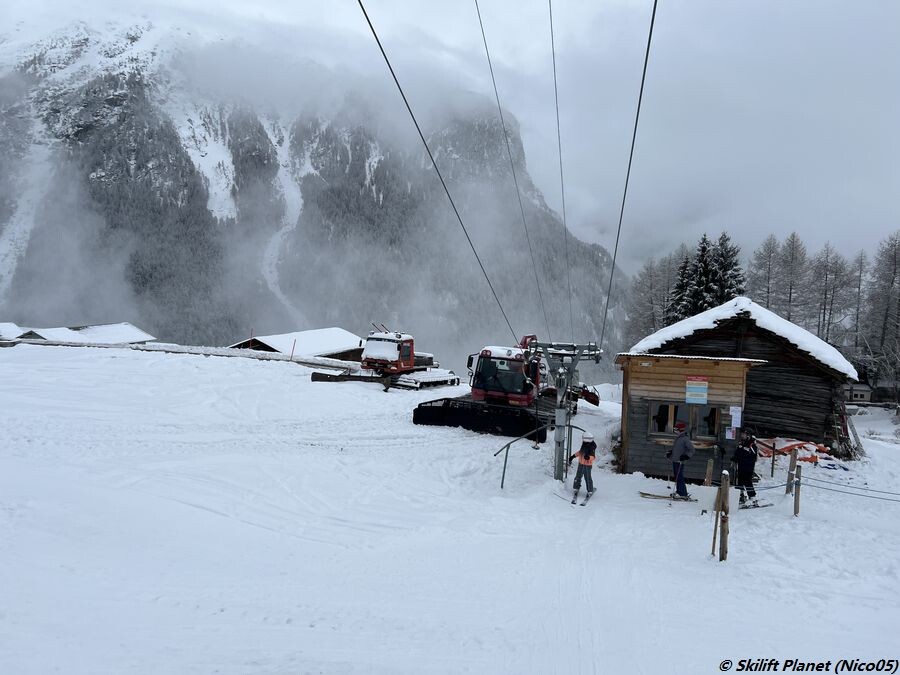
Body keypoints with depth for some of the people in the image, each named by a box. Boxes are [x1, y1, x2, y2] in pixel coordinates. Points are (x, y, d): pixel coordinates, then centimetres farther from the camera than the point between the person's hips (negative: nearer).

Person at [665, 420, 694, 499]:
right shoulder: (677, 438, 16)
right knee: (677, 477, 14)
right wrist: (669, 453, 17)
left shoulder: (685, 439, -12)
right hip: (674, 461, 9)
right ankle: (679, 492, 22)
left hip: (680, 462, -9)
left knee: (679, 478, -8)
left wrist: (686, 456, -24)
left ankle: (683, 494, -3)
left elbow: (691, 450, -15)